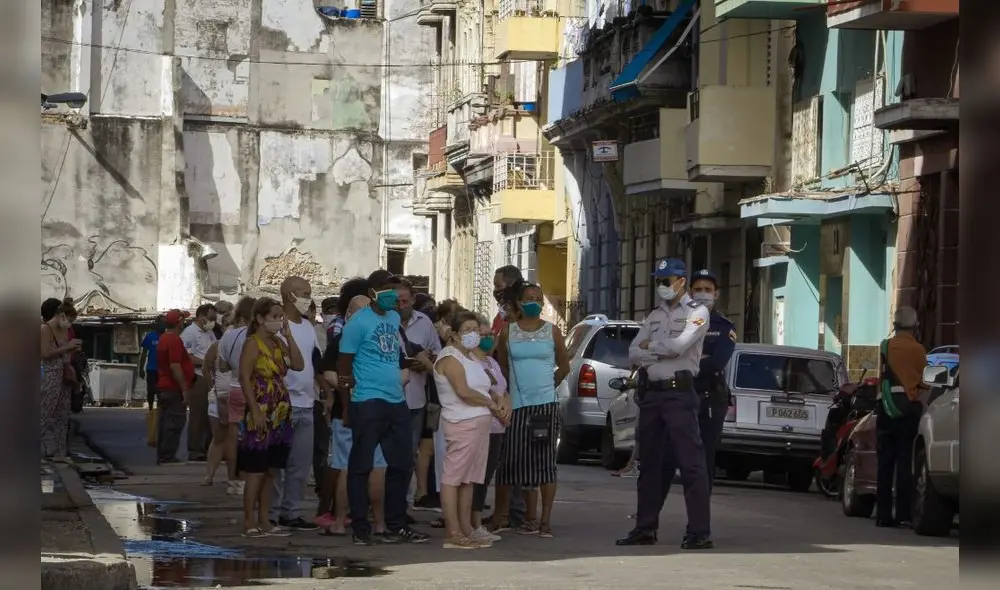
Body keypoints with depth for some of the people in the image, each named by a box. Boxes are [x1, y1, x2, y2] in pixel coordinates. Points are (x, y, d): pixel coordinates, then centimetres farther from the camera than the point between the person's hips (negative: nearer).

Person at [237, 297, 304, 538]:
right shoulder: (253, 343, -8)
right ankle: (249, 523, -1)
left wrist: (288, 336, 0)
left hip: (280, 414, 8)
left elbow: (299, 365, 4)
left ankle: (264, 520, 15)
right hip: (261, 414, -8)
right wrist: (255, 412, -20)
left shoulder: (279, 343, 15)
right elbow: (245, 378, -14)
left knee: (271, 472, 10)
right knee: (256, 472, -5)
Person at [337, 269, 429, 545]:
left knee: (401, 464, 10)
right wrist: (347, 406, -8)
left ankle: (396, 526, 19)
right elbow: (343, 366, -7)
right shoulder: (358, 322, -8)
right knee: (361, 466, -1)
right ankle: (360, 529, 4)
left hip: (396, 402, 8)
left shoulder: (395, 318, 14)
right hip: (368, 403, -8)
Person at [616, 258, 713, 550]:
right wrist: (664, 352, -8)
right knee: (651, 462, 11)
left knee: (691, 461, -10)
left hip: (679, 394, -7)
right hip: (650, 394, 7)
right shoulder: (654, 316, 18)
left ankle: (700, 531, -11)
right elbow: (634, 353, 7)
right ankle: (645, 527, 18)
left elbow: (679, 345, -17)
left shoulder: (697, 312, -1)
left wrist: (650, 345, -1)